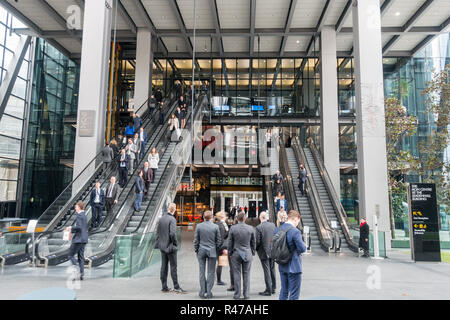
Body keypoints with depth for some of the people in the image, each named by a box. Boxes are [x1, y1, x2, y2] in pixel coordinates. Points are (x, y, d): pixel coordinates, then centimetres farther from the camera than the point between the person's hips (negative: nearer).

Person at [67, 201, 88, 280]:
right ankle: (82, 274, 10)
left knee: (71, 255, 0)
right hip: (84, 239, 9)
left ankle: (79, 272, -8)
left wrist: (71, 228, -8)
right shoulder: (84, 215, 16)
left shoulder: (79, 215, -13)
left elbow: (79, 227, -23)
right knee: (81, 257, 11)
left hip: (78, 239, -9)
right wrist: (72, 230, 20)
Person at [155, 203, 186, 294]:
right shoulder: (172, 219, -16)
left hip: (162, 246, 7)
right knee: (173, 267, 0)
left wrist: (159, 243, 16)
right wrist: (175, 243, -8)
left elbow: (158, 232, 10)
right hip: (170, 246, -7)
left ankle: (164, 287, 19)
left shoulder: (161, 218, 5)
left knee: (164, 267, 12)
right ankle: (176, 287, 5)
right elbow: (172, 233, -22)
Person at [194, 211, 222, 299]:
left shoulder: (199, 226, -3)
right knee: (211, 272, 6)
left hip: (201, 251, 1)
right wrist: (217, 250, 12)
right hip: (212, 252, -1)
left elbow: (196, 240, 1)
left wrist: (196, 250, 12)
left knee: (202, 272, 10)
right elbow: (219, 241, -1)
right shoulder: (215, 226, -6)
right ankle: (208, 292, 9)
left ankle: (203, 292, 14)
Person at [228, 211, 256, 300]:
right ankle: (246, 295, 12)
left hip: (236, 254, -1)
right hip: (247, 254, 1)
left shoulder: (232, 228, -8)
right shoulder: (250, 228, -4)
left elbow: (230, 243, -1)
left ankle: (237, 295, 12)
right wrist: (252, 253, 16)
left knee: (237, 274, 7)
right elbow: (253, 242, 4)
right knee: (246, 274, 8)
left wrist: (230, 253, 12)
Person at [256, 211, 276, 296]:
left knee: (267, 271, 1)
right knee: (272, 270, 16)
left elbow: (257, 241, -15)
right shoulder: (273, 225, -1)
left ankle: (268, 290, 6)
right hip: (273, 251, 5)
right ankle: (273, 288, 27)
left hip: (264, 252, -5)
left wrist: (255, 249, 3)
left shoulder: (259, 227, -16)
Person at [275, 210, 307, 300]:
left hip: (282, 266, 7)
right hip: (294, 267, -7)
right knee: (294, 294, 6)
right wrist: (304, 245, 1)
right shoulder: (295, 232, -21)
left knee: (284, 291, 20)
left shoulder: (277, 230, 1)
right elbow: (302, 249, -20)